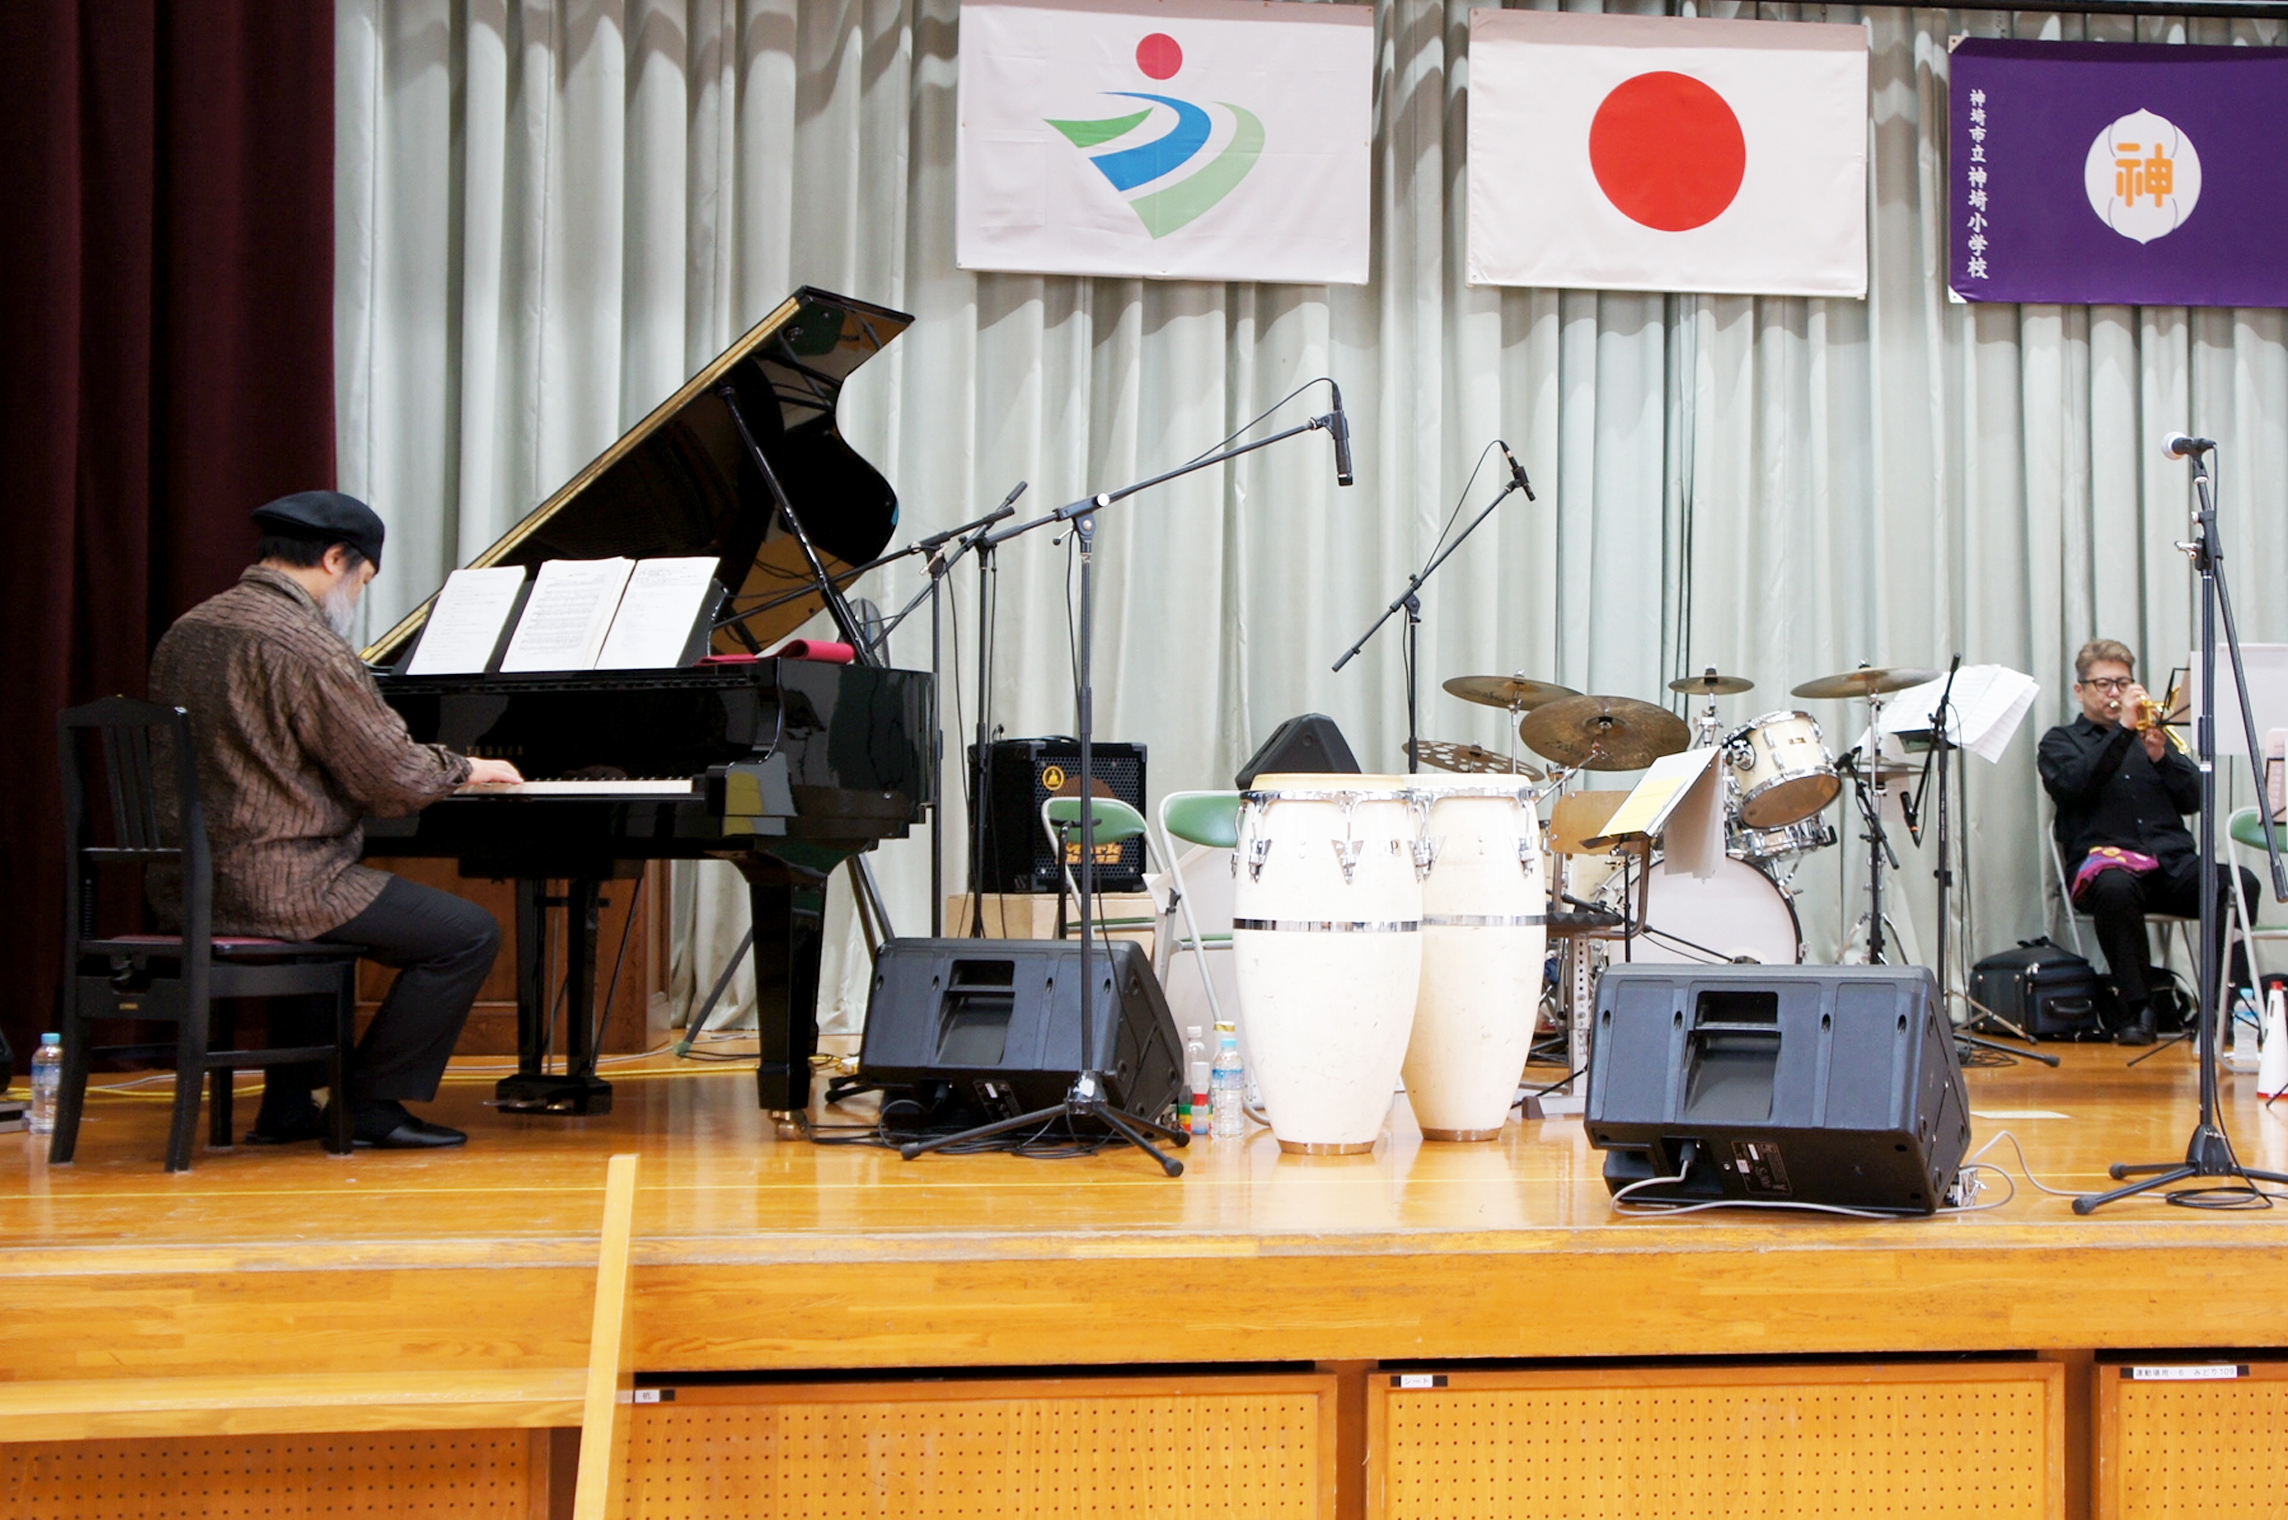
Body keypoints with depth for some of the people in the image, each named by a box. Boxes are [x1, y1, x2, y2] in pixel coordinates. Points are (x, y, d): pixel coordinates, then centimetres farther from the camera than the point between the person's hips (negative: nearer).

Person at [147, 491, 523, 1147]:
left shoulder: (186, 632, 11)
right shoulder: (308, 647, -17)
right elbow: (393, 777, -16)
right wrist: (466, 769, 5)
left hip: (184, 882, 9)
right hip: (275, 887, -9)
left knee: (327, 916, 37)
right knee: (469, 934, 0)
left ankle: (289, 1105, 32)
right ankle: (371, 1105, 6)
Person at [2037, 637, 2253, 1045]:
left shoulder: (2152, 733, 26)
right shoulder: (2061, 741, 16)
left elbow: (2193, 798, 13)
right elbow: (2074, 786, -8)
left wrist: (2160, 755, -4)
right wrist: (2123, 729, -13)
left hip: (2173, 862, 3)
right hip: (2106, 859, -3)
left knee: (2241, 884, -28)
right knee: (2115, 887, -40)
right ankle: (2137, 1010, -29)